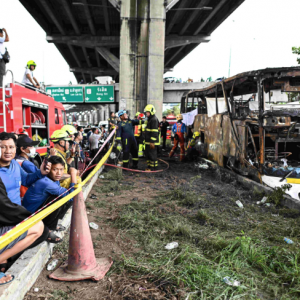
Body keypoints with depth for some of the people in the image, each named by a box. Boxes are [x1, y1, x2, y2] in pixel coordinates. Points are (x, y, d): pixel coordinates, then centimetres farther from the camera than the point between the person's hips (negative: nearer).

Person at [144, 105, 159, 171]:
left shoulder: (154, 119, -15)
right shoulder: (149, 119, 18)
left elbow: (154, 132, -21)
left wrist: (152, 142, -24)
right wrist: (146, 140, 27)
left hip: (152, 142, -11)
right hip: (148, 141, 11)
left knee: (152, 154, -3)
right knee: (147, 154, 16)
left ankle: (153, 167, 4)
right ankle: (149, 166, 26)